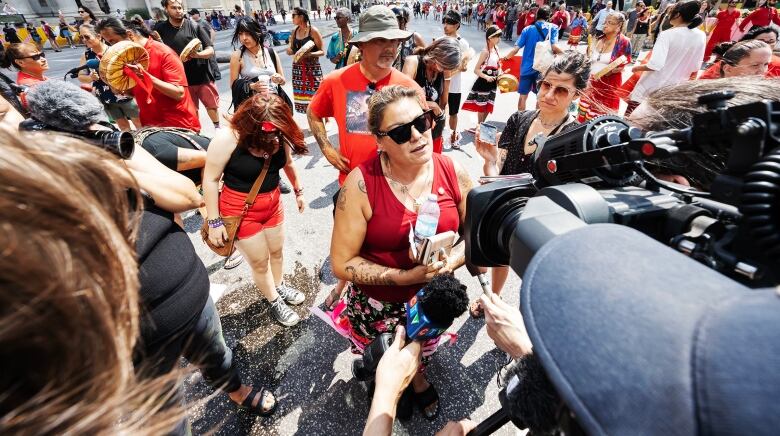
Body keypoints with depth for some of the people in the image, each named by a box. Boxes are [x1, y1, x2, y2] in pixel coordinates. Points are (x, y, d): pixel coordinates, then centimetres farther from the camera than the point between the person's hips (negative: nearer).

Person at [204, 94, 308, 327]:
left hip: (272, 204, 5)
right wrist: (214, 222, -14)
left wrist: (298, 190, 15)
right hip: (240, 210, -5)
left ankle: (279, 286, 50)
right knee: (260, 261, 10)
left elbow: (288, 163, 10)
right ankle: (275, 302, 34)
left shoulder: (279, 137, -11)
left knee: (276, 251, 22)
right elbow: (210, 180, -17)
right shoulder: (228, 138, -25)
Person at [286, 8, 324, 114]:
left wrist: (309, 54, -26)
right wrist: (289, 50, -9)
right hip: (297, 67, 6)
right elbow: (292, 50, 16)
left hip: (312, 67, -6)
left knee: (313, 95, -8)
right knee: (301, 94, 8)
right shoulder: (294, 31, 10)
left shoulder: (313, 31, -8)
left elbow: (322, 51, -9)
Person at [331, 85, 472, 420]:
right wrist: (405, 276, -27)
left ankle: (416, 378, 68)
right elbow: (342, 263, -20)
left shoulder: (453, 172, -15)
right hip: (379, 304, -2)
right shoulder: (361, 184, -26)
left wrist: (448, 263, -22)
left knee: (420, 355, 32)